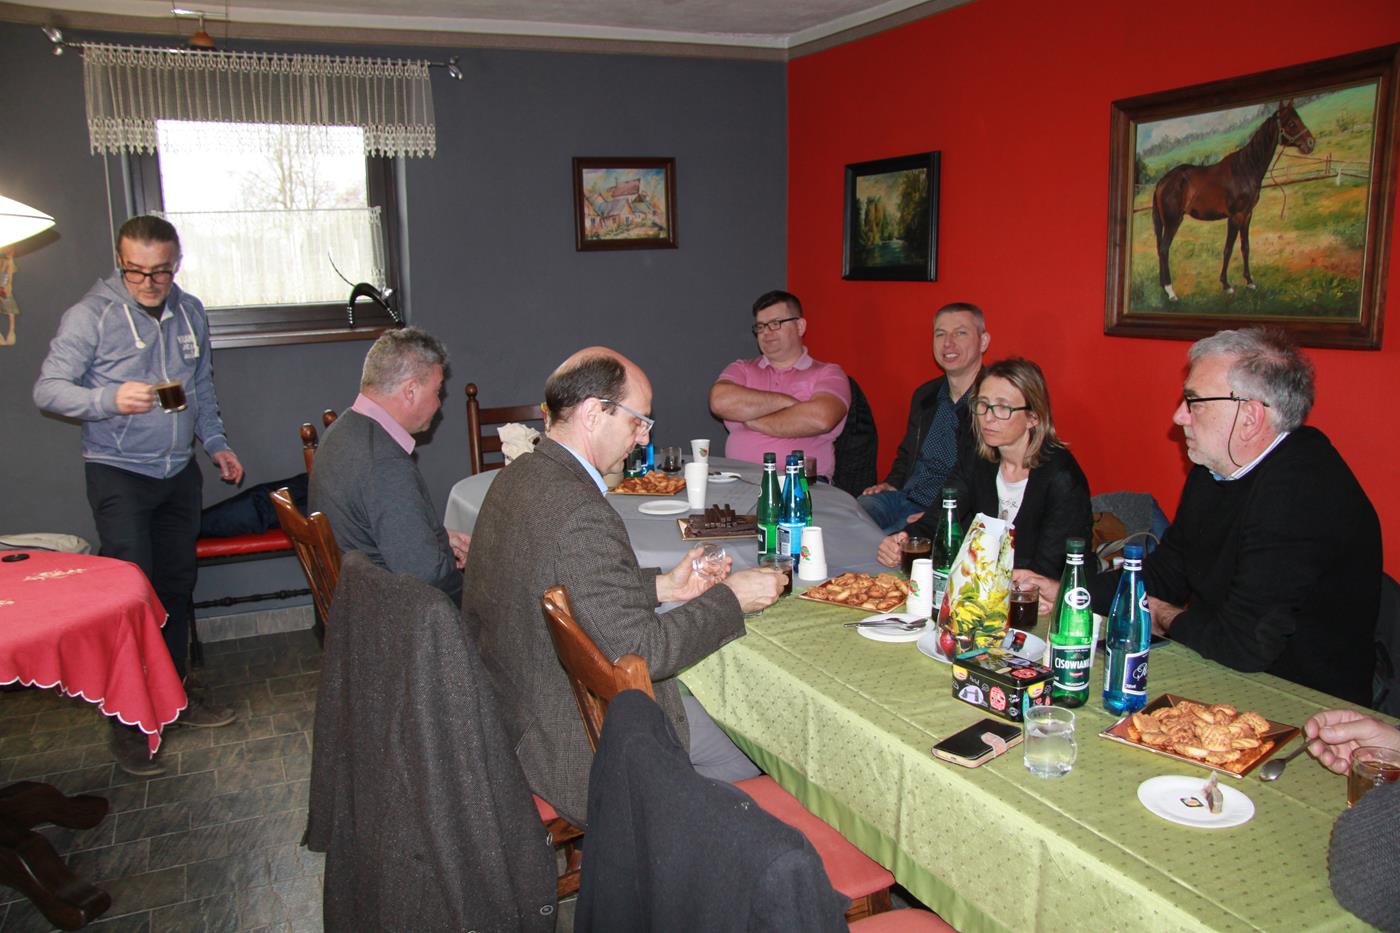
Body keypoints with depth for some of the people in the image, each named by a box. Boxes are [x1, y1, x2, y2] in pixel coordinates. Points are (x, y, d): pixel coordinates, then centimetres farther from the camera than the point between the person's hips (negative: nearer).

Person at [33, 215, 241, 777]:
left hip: (180, 473, 6)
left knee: (177, 586, 13)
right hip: (119, 474, -6)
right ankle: (128, 722, 2)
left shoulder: (190, 312, 8)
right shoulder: (92, 314, -10)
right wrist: (111, 399, -30)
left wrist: (216, 443, 13)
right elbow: (48, 388, -14)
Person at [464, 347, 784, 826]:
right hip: (578, 750, -9)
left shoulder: (516, 477, 1)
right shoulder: (581, 515, -30)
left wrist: (662, 586, 6)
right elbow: (641, 651, -26)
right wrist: (731, 598, -15)